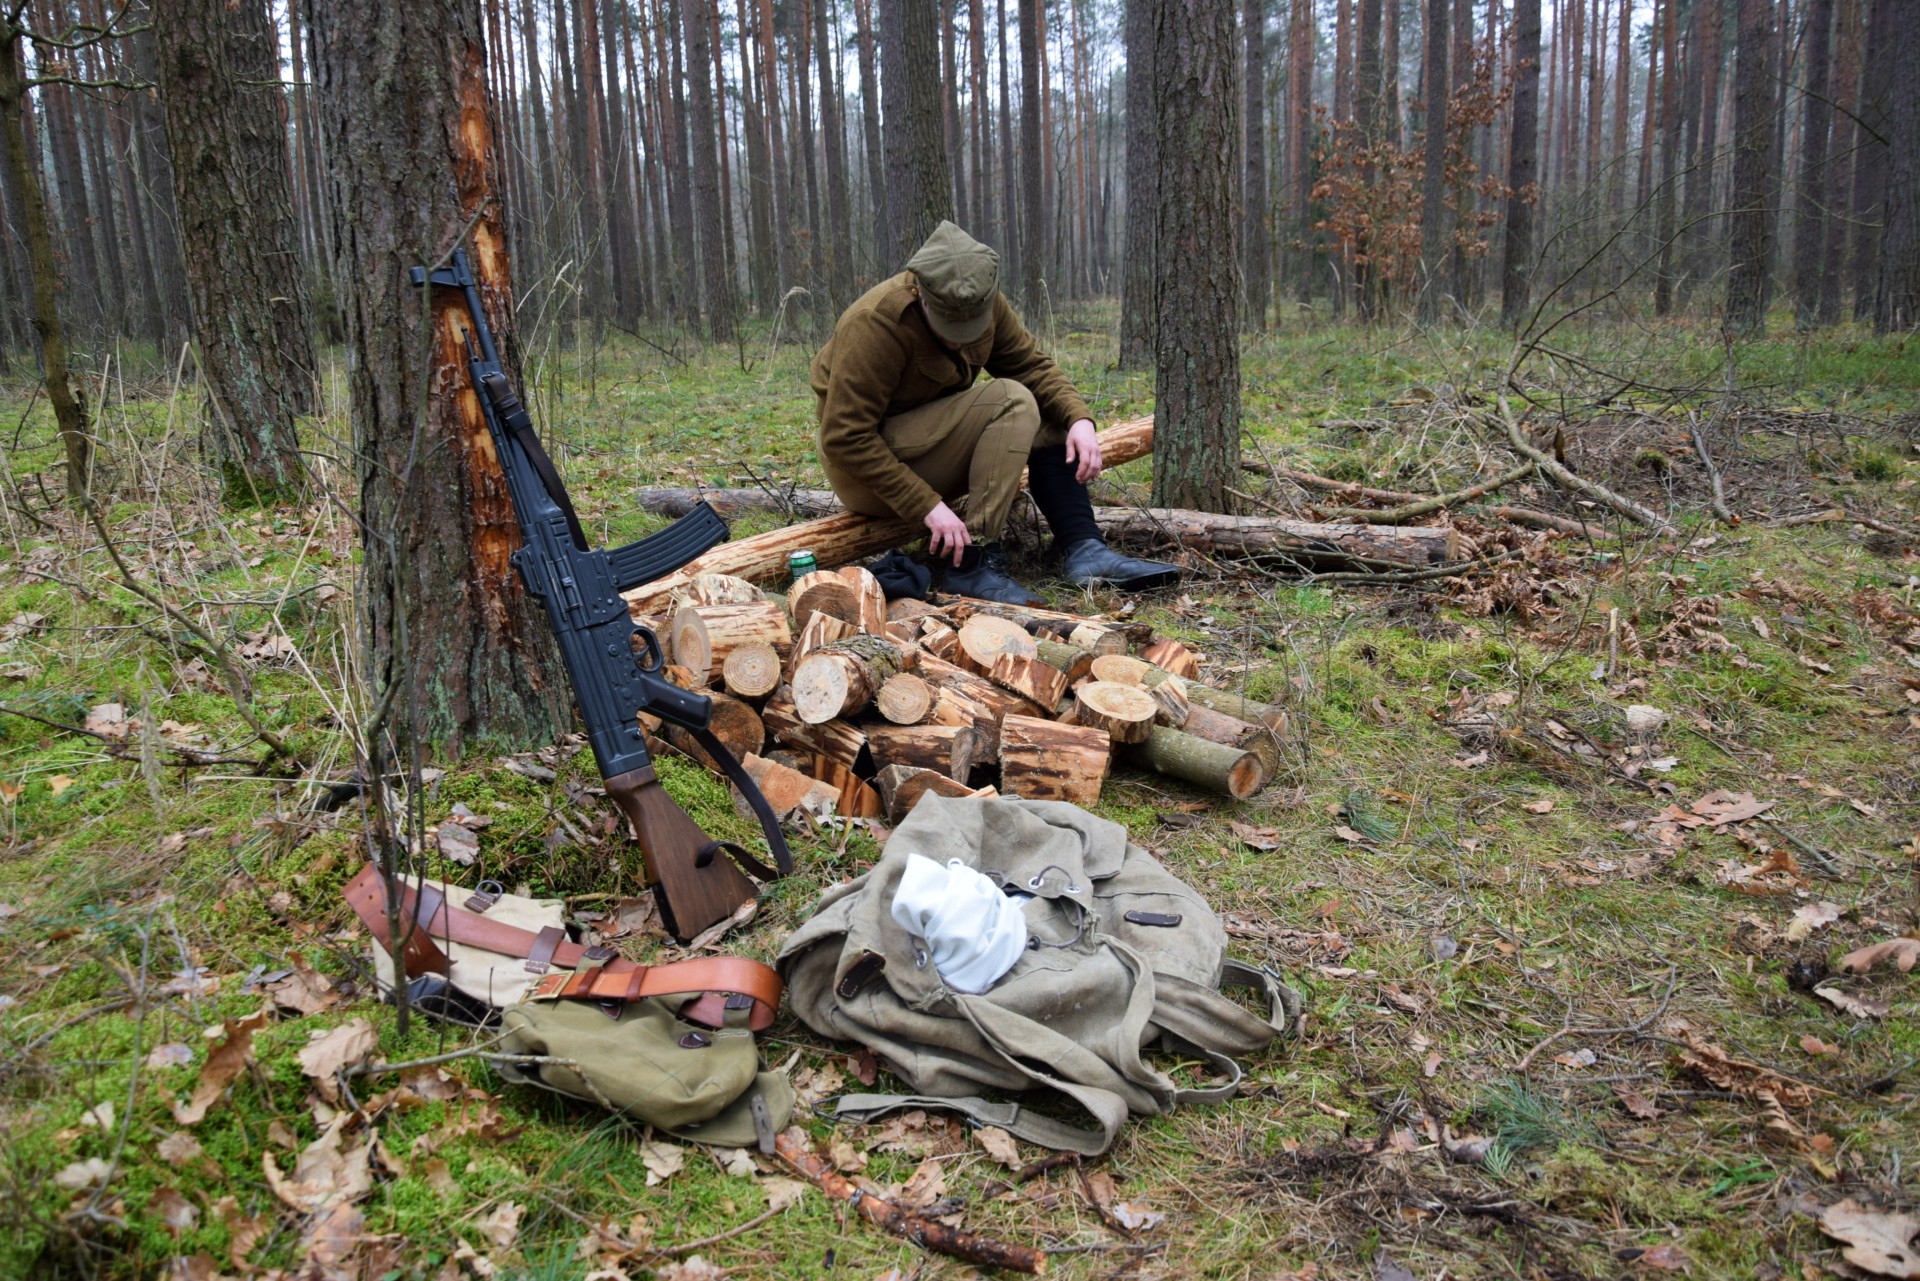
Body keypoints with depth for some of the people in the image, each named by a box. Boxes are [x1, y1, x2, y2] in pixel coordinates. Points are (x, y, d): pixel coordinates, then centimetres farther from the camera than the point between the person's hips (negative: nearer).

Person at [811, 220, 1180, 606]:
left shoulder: (984, 304, -6)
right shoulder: (875, 323, -26)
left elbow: (1032, 364, 2)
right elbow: (846, 438, -28)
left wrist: (1080, 419, -18)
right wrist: (927, 505, -32)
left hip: (932, 453, 8)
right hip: (863, 475, -8)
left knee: (1051, 413, -5)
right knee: (1011, 400, -23)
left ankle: (1084, 549, -14)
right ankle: (970, 561, -27)